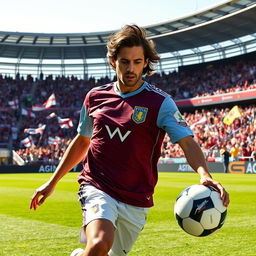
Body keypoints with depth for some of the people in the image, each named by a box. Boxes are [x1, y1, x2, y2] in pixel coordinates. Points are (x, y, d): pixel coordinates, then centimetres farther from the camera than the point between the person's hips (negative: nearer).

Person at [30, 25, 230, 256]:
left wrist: (205, 175, -36)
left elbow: (187, 142, -16)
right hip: (97, 188, 0)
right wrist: (52, 182, 22)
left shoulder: (160, 102, -5)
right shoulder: (95, 97, 5)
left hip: (136, 201, 0)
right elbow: (81, 142, 18)